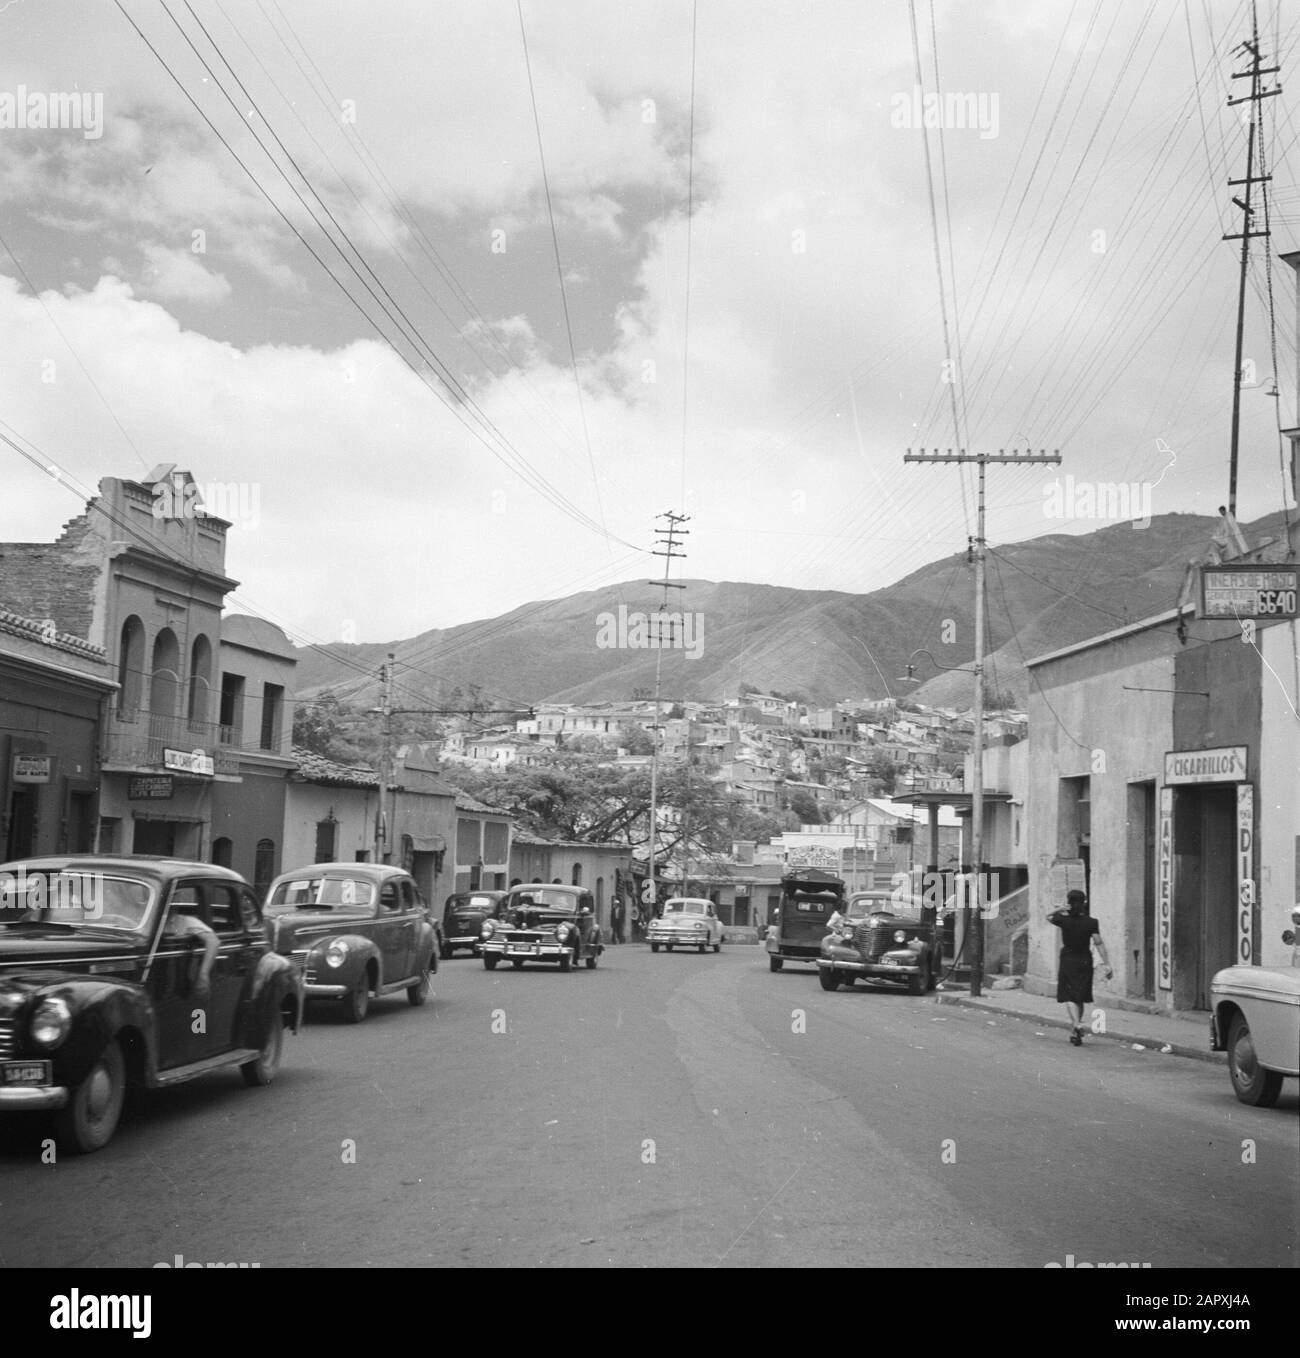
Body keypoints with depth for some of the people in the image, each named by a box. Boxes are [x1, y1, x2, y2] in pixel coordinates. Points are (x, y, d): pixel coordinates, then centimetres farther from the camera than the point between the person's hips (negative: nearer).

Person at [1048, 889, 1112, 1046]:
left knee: (1069, 997, -3)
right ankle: (1075, 1032, 20)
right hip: (1085, 962, 2)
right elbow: (1099, 943, -10)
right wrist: (1107, 964, -9)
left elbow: (1048, 917, 10)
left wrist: (1061, 909, -5)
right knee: (1080, 997, 14)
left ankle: (1077, 1024, -27)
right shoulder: (1091, 922, -7)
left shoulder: (1064, 920, -9)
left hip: (1068, 961, -2)